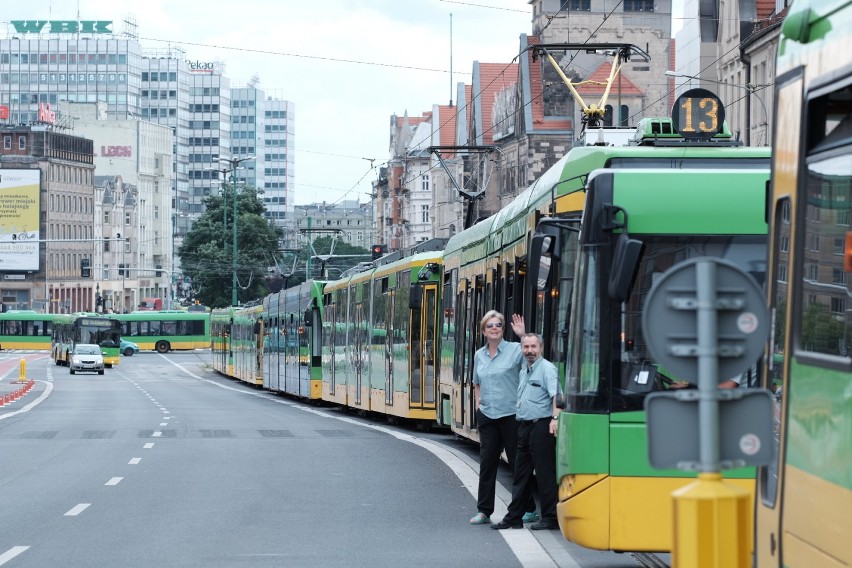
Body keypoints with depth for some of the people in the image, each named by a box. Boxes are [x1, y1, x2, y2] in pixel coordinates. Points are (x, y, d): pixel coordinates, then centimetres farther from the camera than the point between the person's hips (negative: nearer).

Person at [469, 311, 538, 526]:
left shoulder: (514, 350, -5)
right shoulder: (479, 355, 12)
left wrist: (523, 335, -23)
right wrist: (478, 405, 12)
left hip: (510, 416, -5)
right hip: (487, 417, 5)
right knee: (487, 463, 5)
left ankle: (529, 510, 10)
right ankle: (484, 511, 10)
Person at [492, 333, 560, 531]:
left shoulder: (547, 368, -8)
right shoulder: (523, 371, 18)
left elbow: (556, 395, -20)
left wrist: (555, 418, -32)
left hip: (541, 426, -9)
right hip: (524, 426, 9)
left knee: (545, 474, -4)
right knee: (521, 474, 12)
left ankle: (551, 518, 1)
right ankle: (514, 517, 17)